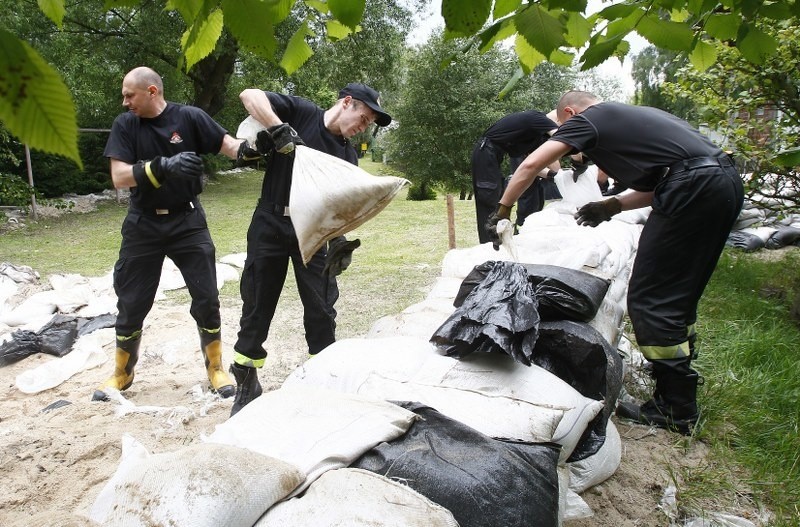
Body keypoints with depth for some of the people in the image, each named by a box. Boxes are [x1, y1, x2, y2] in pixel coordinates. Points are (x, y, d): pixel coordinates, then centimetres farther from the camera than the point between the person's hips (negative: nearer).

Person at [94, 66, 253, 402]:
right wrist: (163, 166, -31)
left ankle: (215, 368, 20)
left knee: (206, 299, 2)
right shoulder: (125, 125, -4)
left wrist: (253, 146, -34)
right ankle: (122, 373, 30)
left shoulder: (189, 117, -8)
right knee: (132, 304, 10)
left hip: (187, 222, -1)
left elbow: (231, 147, -9)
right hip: (143, 226, 1)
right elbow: (119, 177, -14)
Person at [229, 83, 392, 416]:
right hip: (271, 226, -3)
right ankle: (247, 384, 20)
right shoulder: (300, 113, -6)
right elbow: (250, 95, -15)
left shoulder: (348, 155, 6)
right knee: (258, 306, 5)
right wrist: (280, 130, -30)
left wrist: (341, 241, -15)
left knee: (321, 309, 4)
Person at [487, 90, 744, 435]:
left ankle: (676, 410, 4)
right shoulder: (630, 116, 31)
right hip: (727, 182, 10)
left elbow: (531, 165, -1)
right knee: (678, 296, 18)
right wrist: (613, 205, 24)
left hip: (693, 189, -9)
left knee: (650, 300, -3)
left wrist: (502, 211, 10)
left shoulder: (586, 119, 7)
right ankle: (679, 390, 29)